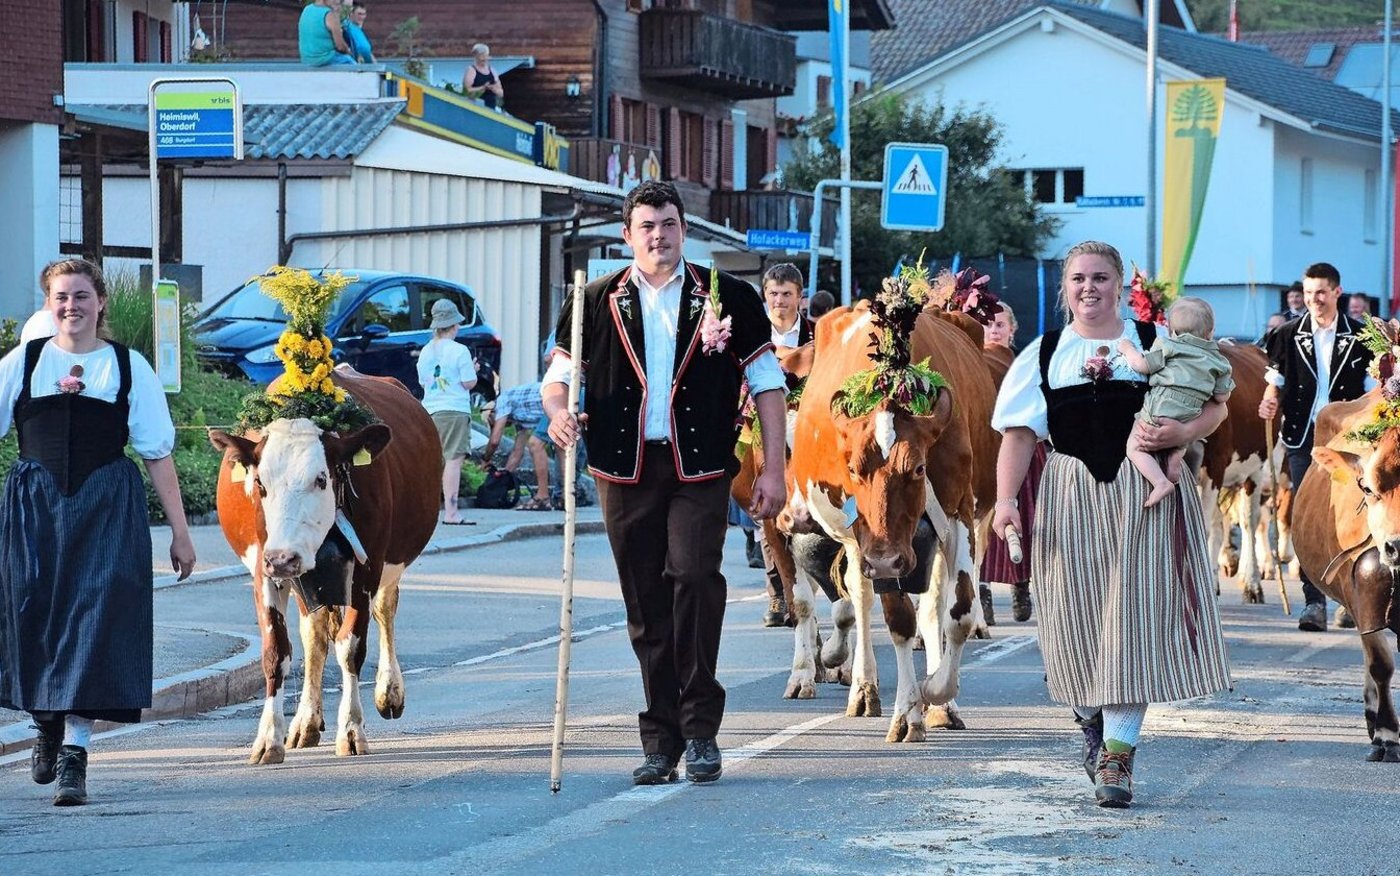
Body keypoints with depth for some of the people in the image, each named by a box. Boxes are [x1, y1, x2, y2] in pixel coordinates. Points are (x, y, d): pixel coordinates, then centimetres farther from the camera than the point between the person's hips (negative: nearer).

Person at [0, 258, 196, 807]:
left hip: (109, 511, -1)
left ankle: (74, 752, -10)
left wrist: (180, 531, 4)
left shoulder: (129, 368, 5)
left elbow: (158, 453, 6)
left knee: (94, 616, -10)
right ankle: (47, 725, 30)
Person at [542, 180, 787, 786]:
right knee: (645, 604, 4)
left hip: (700, 468, -2)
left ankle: (700, 728, -11)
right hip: (625, 469, 2)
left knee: (694, 573, -21)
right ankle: (661, 742, 12)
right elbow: (558, 376, 14)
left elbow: (767, 383, 8)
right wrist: (559, 412, -10)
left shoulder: (729, 299, 6)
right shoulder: (597, 303, 9)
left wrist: (773, 469, 2)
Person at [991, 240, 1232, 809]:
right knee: (1078, 618, 4)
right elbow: (1019, 435, 3)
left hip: (1145, 500, -2)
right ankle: (1092, 724, 31)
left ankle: (1117, 752, -7)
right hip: (1070, 500, 2)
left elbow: (1214, 405, 8)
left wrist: (1182, 434, -13)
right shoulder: (1043, 355, 10)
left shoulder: (1156, 344, 7)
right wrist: (1005, 500, -11)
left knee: (1134, 618, -8)